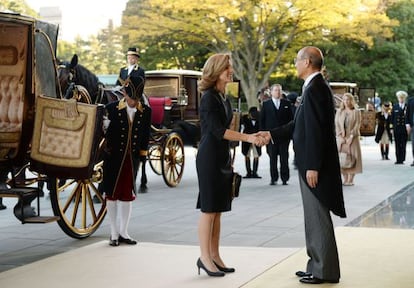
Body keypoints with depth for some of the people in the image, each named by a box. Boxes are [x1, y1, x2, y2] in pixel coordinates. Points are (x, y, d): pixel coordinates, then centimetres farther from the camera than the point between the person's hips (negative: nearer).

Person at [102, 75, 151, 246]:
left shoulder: (146, 112, 0)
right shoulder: (112, 109, -7)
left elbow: (145, 135, 5)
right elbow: (106, 131, -6)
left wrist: (142, 152, 1)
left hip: (133, 158, 2)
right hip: (114, 157, -2)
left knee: (128, 194, 9)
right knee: (112, 193, 5)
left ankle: (123, 232, 20)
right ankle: (114, 233, 14)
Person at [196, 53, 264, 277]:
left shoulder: (224, 98, 14)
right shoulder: (208, 97, -12)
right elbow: (217, 130, -19)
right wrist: (247, 137, -23)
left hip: (222, 159, 8)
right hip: (209, 158, -8)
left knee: (217, 210, 10)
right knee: (208, 210, -5)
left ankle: (214, 256, 15)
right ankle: (205, 258, 2)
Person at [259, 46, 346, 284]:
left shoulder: (315, 89, -18)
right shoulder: (316, 87, 13)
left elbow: (316, 130, -23)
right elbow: (301, 124, 18)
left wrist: (312, 166, -23)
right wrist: (272, 134, 20)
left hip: (315, 166, -10)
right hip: (311, 163, 10)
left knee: (319, 218, -2)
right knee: (315, 218, 15)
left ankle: (325, 272, 6)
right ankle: (318, 266, 24)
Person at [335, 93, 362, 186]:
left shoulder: (356, 112, 3)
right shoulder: (339, 112, 10)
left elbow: (357, 125, -4)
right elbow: (336, 124, 4)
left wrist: (351, 137, -13)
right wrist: (341, 137, -8)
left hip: (352, 138, -2)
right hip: (341, 138, 2)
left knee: (352, 157, -6)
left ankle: (351, 179, -1)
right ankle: (345, 178, 5)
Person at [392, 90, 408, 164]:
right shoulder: (395, 106, 10)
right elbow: (392, 118, 8)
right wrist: (392, 128, 3)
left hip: (404, 128, -1)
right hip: (396, 128, 1)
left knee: (403, 145, -2)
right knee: (397, 145, 2)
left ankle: (402, 159, 2)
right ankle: (398, 159, 6)